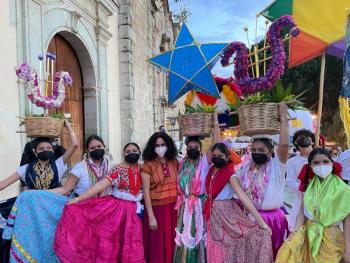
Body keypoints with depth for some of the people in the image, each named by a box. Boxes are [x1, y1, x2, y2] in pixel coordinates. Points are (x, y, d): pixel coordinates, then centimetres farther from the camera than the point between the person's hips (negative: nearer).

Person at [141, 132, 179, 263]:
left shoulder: (175, 163, 5)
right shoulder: (148, 165, -7)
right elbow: (146, 192, -9)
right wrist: (151, 217, -12)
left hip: (173, 208, 4)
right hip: (157, 208, -3)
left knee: (171, 242, 13)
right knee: (157, 245, 8)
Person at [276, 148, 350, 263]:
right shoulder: (308, 185, 1)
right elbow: (302, 212, 1)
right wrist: (295, 232, -10)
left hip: (330, 237, -2)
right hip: (308, 233, 3)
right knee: (289, 251, -10)